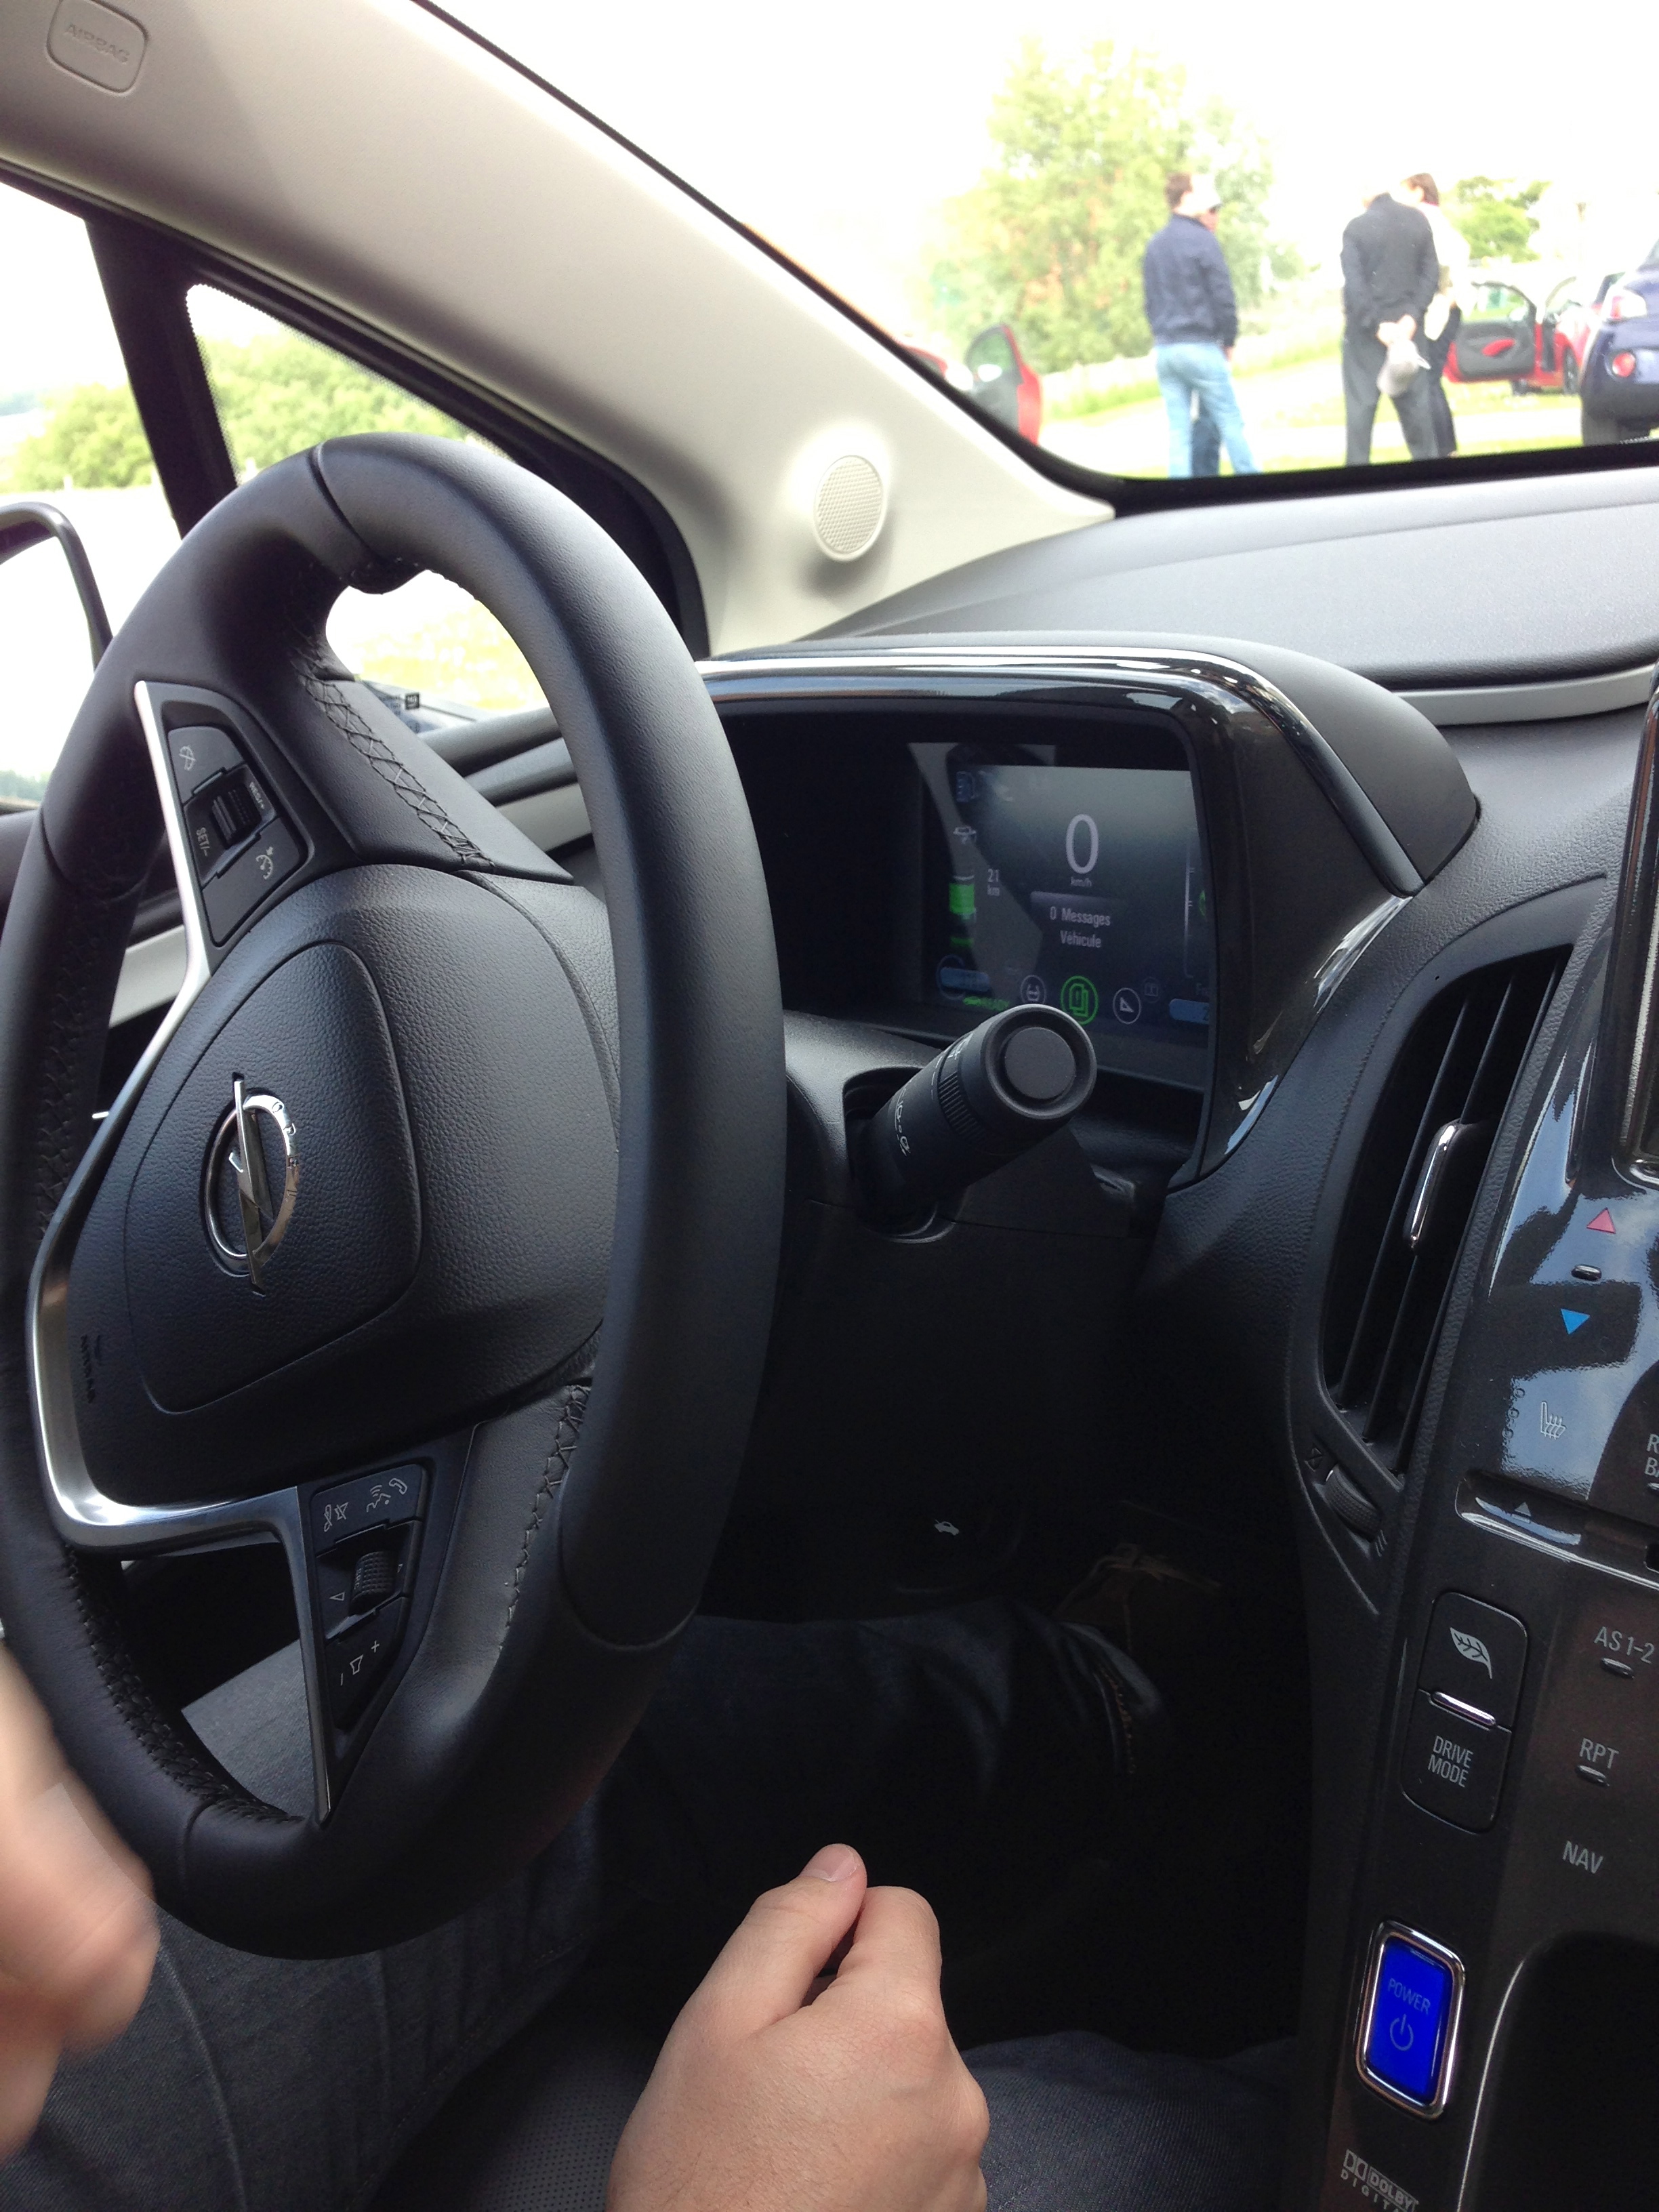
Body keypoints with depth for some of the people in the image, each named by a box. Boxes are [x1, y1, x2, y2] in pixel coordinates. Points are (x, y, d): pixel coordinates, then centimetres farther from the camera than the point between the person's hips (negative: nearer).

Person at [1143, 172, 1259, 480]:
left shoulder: (1154, 246, 14)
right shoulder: (1202, 240, -7)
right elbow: (1223, 297, -9)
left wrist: (1163, 337, 18)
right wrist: (1229, 341, 3)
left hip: (1163, 350, 6)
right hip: (1200, 347, -6)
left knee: (1178, 430, 5)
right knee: (1230, 423, 0)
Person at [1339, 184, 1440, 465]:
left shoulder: (1357, 227, -10)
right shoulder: (1418, 220, 3)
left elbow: (1353, 284, -16)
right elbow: (1431, 273, -1)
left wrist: (1376, 324, -13)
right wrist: (1412, 317, -6)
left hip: (1365, 327, -4)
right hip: (1406, 326, 4)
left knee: (1361, 400, 0)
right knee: (1414, 399, 9)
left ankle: (1358, 464, -3)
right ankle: (1426, 457, 12)